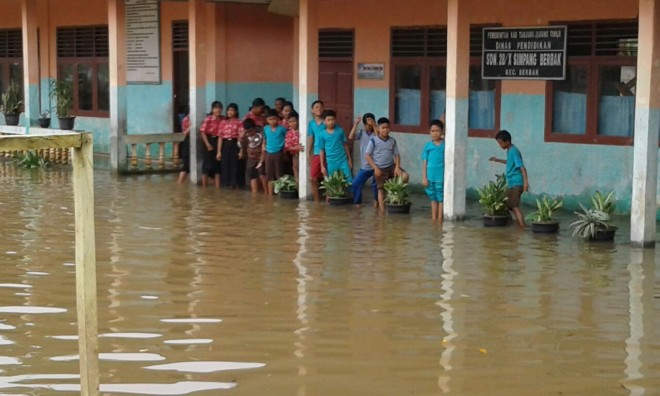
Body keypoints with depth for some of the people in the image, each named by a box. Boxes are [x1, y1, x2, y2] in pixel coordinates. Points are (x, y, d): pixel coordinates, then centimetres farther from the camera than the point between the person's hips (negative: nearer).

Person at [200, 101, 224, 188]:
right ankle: (204, 185, 8)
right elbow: (203, 132, -10)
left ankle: (217, 186, 14)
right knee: (208, 163, 0)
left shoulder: (223, 119, 3)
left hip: (219, 142, 4)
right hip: (210, 141, -4)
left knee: (218, 163, 7)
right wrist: (207, 144, -14)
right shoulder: (208, 119, -9)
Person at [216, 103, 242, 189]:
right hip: (225, 145, 3)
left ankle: (234, 183, 7)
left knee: (234, 164, 0)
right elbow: (220, 137, 7)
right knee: (225, 164, 4)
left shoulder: (239, 122, -2)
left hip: (235, 144, -3)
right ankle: (226, 183, 13)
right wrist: (219, 151, 4)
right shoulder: (223, 122, 7)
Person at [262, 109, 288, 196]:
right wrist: (263, 154, 11)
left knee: (279, 174, 0)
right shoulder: (265, 129, 5)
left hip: (278, 153, -4)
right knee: (269, 175, 9)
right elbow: (264, 142, 12)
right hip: (268, 153, 4)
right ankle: (270, 194, 16)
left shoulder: (282, 129, -7)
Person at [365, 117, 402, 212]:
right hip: (380, 168, -4)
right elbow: (367, 155, -9)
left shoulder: (392, 141, 3)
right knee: (381, 189, 1)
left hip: (391, 166, 4)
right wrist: (375, 168, -15)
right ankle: (382, 209, 8)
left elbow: (397, 155, 6)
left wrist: (397, 167, -10)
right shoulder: (373, 140, -10)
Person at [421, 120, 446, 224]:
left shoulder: (446, 145, -1)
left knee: (441, 198, 2)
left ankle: (439, 219, 8)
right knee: (433, 198, 13)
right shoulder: (428, 146, 3)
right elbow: (424, 162, 4)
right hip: (430, 176, 2)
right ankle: (433, 219, 21)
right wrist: (424, 177, -1)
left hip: (441, 177, -2)